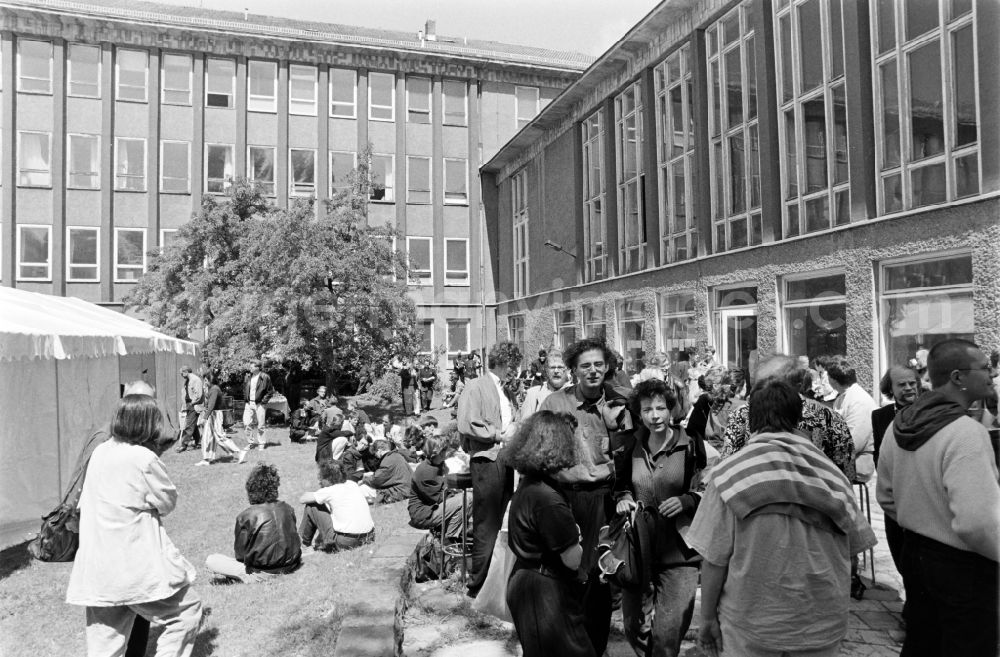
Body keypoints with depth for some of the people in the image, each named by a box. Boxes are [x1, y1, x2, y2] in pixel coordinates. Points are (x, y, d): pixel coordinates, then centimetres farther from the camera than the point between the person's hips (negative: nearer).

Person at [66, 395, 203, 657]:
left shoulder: (100, 452, 5)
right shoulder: (143, 458, -18)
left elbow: (86, 503, 13)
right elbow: (168, 502, -5)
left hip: (95, 572, 8)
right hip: (135, 569, -8)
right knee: (187, 611, 10)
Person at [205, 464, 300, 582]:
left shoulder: (246, 516, -14)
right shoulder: (288, 509, -1)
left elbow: (240, 554, -6)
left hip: (262, 573, -5)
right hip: (291, 568, 5)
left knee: (210, 561, 5)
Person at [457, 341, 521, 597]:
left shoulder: (506, 390, 20)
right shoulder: (475, 386, -5)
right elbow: (467, 426, -15)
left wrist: (516, 432, 6)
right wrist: (500, 435, -9)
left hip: (506, 460, 7)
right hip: (487, 461, -7)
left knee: (501, 525, 11)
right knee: (486, 528, -3)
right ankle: (478, 584, 7)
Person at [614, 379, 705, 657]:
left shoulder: (690, 445, -8)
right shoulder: (632, 447, 2)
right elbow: (620, 486, 16)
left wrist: (686, 500, -19)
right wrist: (622, 499, -4)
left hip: (678, 551, -3)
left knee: (668, 633, -2)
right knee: (634, 627, 12)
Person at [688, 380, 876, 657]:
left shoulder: (728, 475, -15)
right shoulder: (830, 472, -6)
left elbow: (714, 558, -13)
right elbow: (853, 548, 0)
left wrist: (708, 617, -2)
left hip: (751, 622, -2)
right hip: (821, 623, 3)